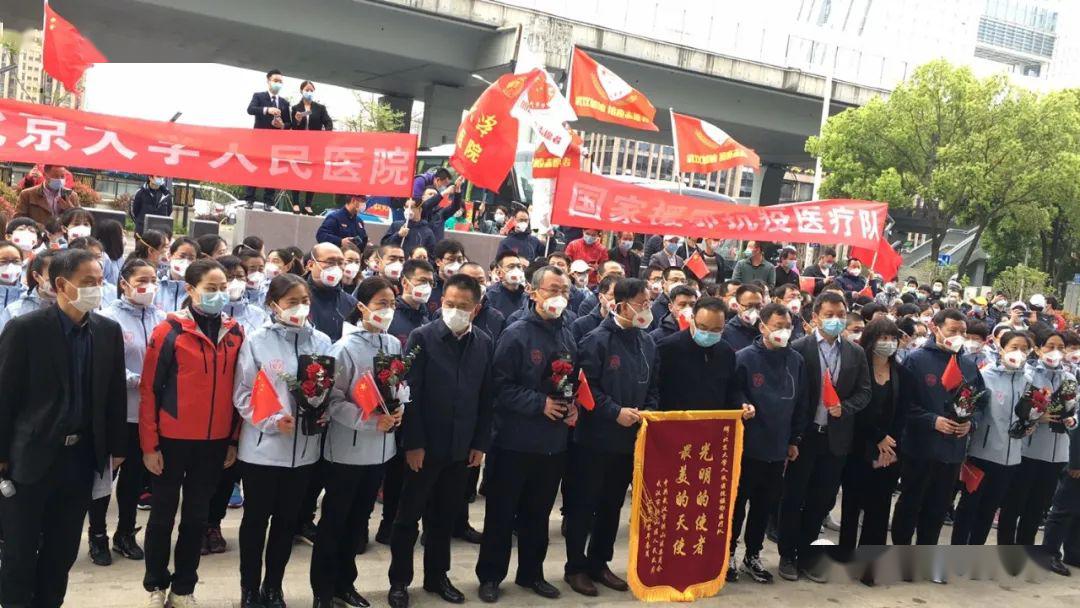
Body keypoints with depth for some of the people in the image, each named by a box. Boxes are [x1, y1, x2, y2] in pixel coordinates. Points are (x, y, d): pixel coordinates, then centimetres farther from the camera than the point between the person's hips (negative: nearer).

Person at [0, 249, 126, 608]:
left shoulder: (109, 331, 2)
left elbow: (115, 393, 7)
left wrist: (116, 448, 8)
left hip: (82, 456, 4)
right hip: (31, 457, -4)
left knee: (63, 551, 14)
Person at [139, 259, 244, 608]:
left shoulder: (235, 333, 3)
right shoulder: (169, 331, -9)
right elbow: (149, 389, -8)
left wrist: (234, 440, 6)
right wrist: (149, 444, -9)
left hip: (215, 441, 4)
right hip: (173, 439, -3)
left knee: (197, 516, 13)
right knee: (163, 515, 10)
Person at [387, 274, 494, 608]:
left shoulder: (485, 344, 3)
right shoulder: (422, 337, -9)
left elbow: (487, 397, 6)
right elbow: (409, 393, -11)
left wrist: (480, 443, 3)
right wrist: (413, 443, -14)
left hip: (461, 448, 3)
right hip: (424, 446, -3)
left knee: (444, 517, 16)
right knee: (408, 517, 8)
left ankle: (437, 576, 30)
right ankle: (399, 580, 21)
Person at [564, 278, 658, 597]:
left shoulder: (647, 343, 7)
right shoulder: (597, 340, -14)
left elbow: (653, 387, 13)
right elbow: (586, 387, -17)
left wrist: (648, 412, -4)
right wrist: (616, 412, -20)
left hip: (630, 438, 7)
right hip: (595, 438, -6)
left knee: (613, 504, 15)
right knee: (584, 504, 3)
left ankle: (599, 563, 28)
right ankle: (576, 567, 16)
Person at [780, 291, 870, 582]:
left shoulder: (856, 353, 6)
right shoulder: (798, 348, -7)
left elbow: (864, 392, 8)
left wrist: (845, 407, -12)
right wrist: (792, 433, -11)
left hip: (836, 436, 3)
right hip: (804, 435, -3)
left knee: (821, 500, 10)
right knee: (793, 498, 6)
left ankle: (807, 554, 23)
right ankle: (788, 555, 18)